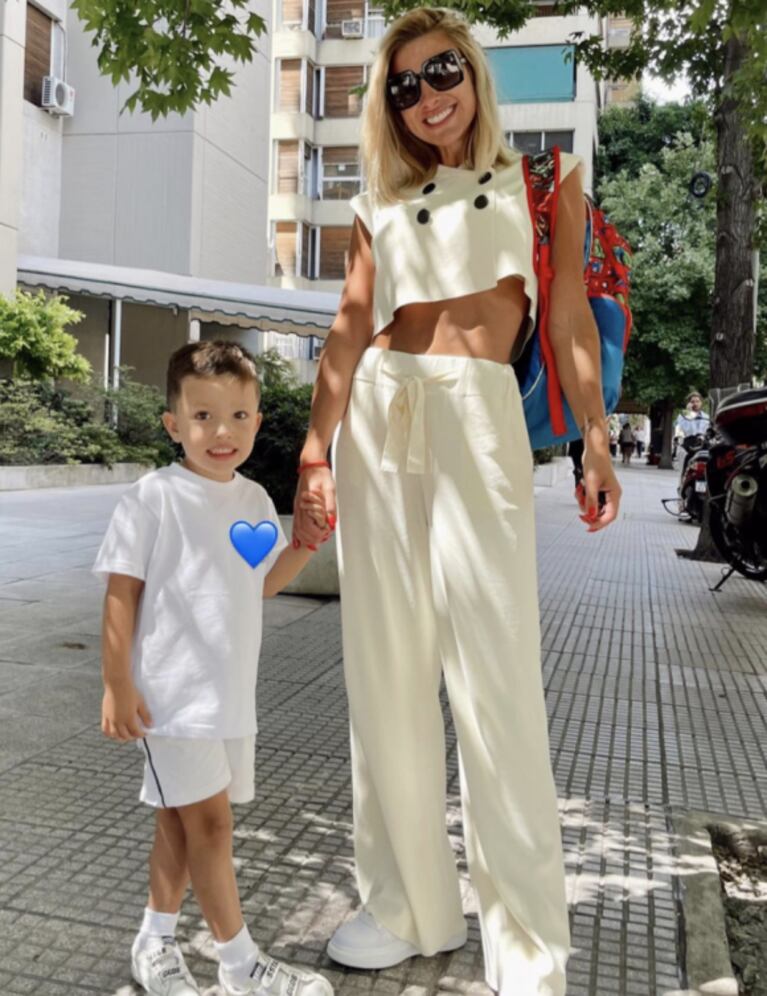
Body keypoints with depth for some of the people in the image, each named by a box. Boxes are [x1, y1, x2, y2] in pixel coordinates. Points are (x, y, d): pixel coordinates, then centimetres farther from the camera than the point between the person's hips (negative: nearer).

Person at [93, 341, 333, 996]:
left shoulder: (254, 499, 6)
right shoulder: (153, 498, -14)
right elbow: (122, 594, -11)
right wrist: (117, 685, -13)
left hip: (232, 691, 7)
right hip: (172, 691, -6)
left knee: (181, 821, 18)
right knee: (210, 820, -4)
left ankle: (155, 941, 36)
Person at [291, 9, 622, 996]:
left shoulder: (539, 179, 13)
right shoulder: (382, 204, 17)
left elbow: (569, 320, 6)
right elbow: (349, 329, 7)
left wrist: (595, 441, -4)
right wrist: (315, 450, -5)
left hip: (480, 416, -3)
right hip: (378, 418, 4)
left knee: (495, 677, -8)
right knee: (386, 669, 4)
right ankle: (408, 904, 19)